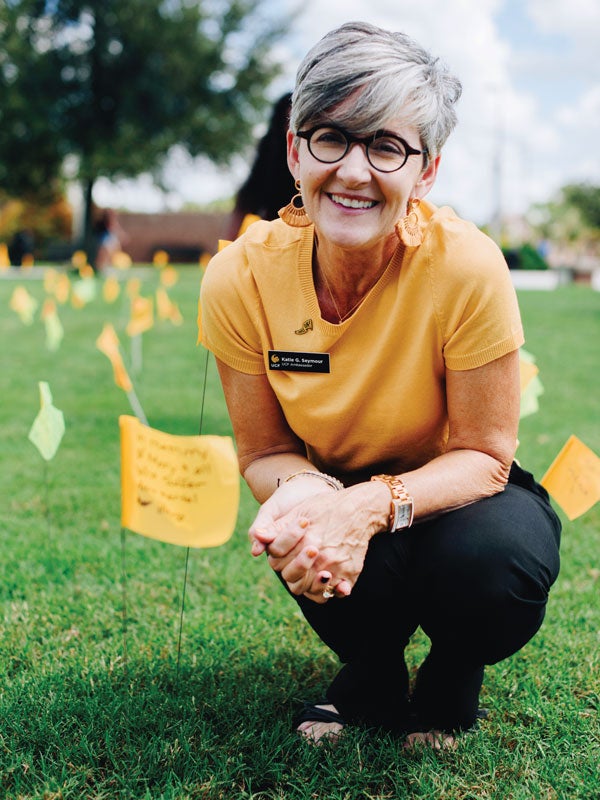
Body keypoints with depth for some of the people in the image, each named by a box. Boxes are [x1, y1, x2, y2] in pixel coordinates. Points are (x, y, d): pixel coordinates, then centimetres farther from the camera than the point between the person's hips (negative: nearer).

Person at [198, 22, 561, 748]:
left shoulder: (466, 266, -27)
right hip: (341, 492, 1)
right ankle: (372, 677, 5)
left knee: (497, 554, -35)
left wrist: (373, 505, -40)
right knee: (305, 545, -33)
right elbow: (263, 451, -9)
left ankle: (450, 681, 5)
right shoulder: (241, 278, -19)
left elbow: (483, 457, -19)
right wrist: (302, 491, -34)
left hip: (457, 493, -1)